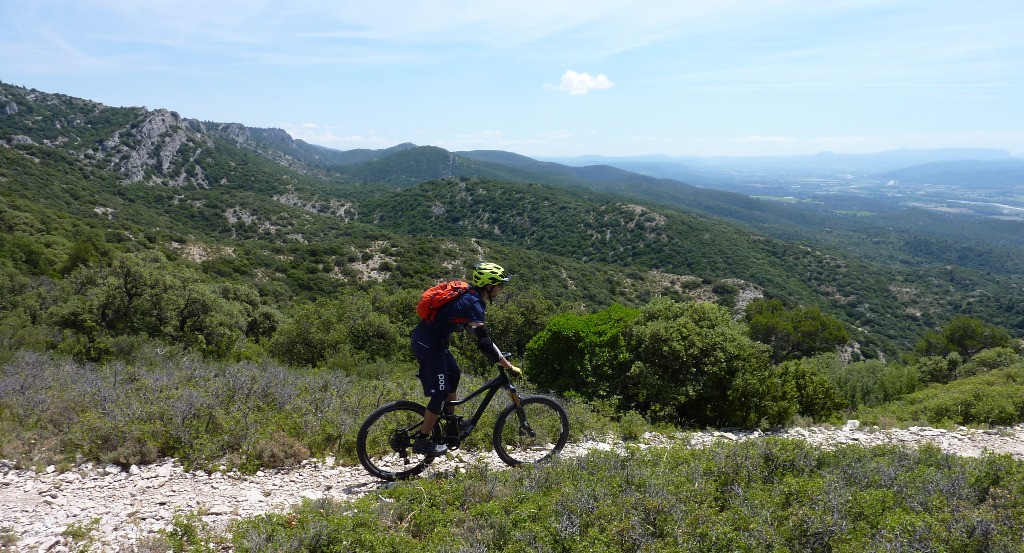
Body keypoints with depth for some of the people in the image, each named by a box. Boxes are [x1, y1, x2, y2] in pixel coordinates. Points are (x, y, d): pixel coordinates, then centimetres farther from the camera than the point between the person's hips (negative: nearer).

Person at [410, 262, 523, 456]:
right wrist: (510, 366, -22)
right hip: (428, 344, -10)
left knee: (453, 374, 22)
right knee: (439, 393, -4)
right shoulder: (473, 304, -22)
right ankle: (422, 442, 6)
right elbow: (484, 342, -27)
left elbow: (479, 334, 21)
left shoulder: (470, 295, 8)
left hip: (433, 340, 10)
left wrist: (498, 357, 22)